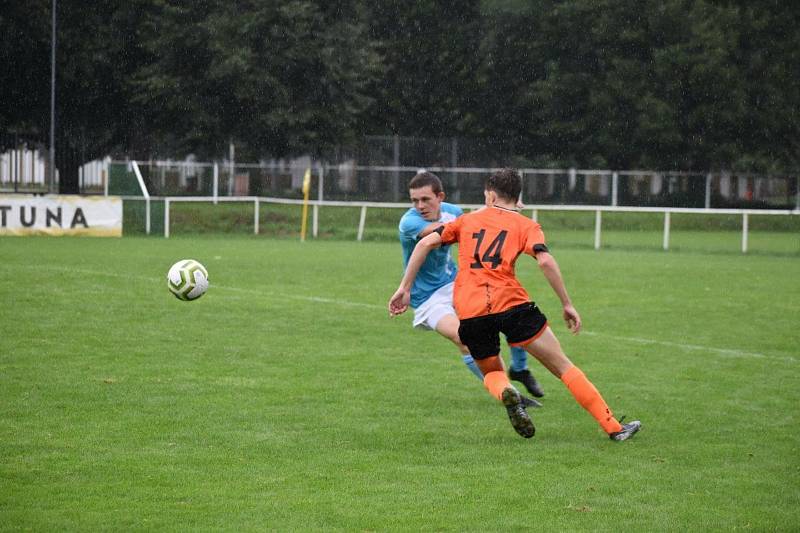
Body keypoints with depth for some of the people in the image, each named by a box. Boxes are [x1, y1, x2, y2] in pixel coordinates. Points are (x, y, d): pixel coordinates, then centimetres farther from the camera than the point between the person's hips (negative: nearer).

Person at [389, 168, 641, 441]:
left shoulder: (467, 220, 20)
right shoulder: (526, 225, 12)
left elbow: (426, 244, 10)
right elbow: (545, 260, -5)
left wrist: (404, 289, 12)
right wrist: (567, 304, -1)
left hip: (469, 312, 2)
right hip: (511, 303, -2)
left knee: (491, 372, 25)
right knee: (563, 367, 8)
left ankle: (505, 392, -13)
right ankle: (614, 427, 2)